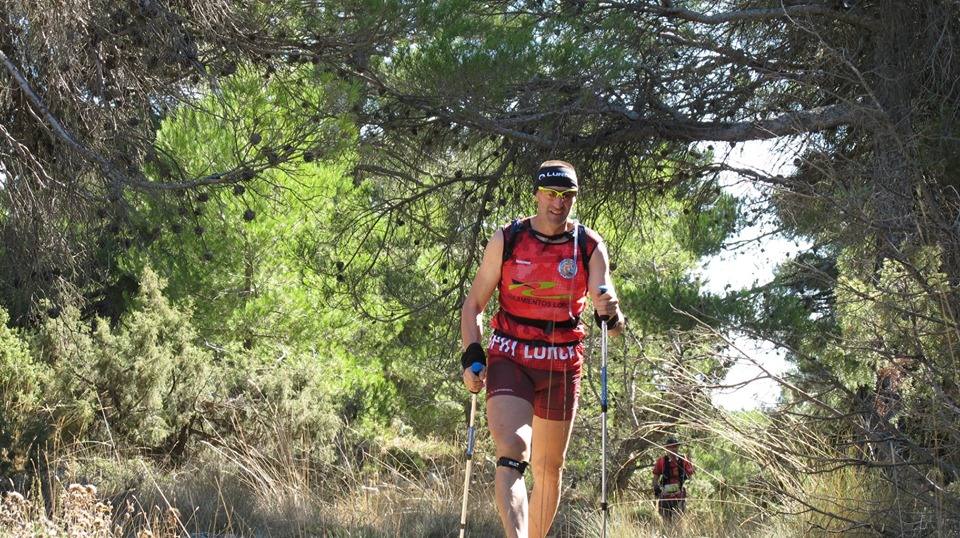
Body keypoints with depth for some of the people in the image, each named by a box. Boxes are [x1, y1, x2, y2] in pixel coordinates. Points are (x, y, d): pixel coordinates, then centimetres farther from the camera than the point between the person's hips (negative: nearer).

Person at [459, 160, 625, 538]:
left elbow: (613, 323, -5)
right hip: (509, 360, -2)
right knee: (512, 451, -22)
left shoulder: (590, 247, 0)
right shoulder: (506, 240, -1)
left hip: (561, 366, 2)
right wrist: (471, 356, -6)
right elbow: (474, 303, 6)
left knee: (549, 469, 9)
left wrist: (610, 313, -29)